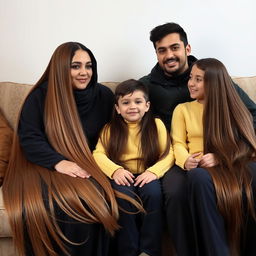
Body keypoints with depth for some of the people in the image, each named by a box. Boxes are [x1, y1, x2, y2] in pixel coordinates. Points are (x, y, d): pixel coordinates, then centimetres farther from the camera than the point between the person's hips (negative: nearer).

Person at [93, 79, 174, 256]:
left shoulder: (156, 124, 7)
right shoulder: (110, 128, 9)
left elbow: (169, 154, -1)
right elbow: (98, 154, -3)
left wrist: (154, 171, -21)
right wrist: (115, 170, -23)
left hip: (147, 175, 0)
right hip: (122, 176, 0)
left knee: (153, 192, -31)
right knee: (124, 195, -31)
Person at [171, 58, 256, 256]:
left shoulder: (231, 107, 16)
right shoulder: (183, 109, 16)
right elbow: (178, 143, 7)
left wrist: (219, 157, -13)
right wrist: (186, 160, -17)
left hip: (232, 163, 1)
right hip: (201, 167, 0)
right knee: (200, 179, -39)